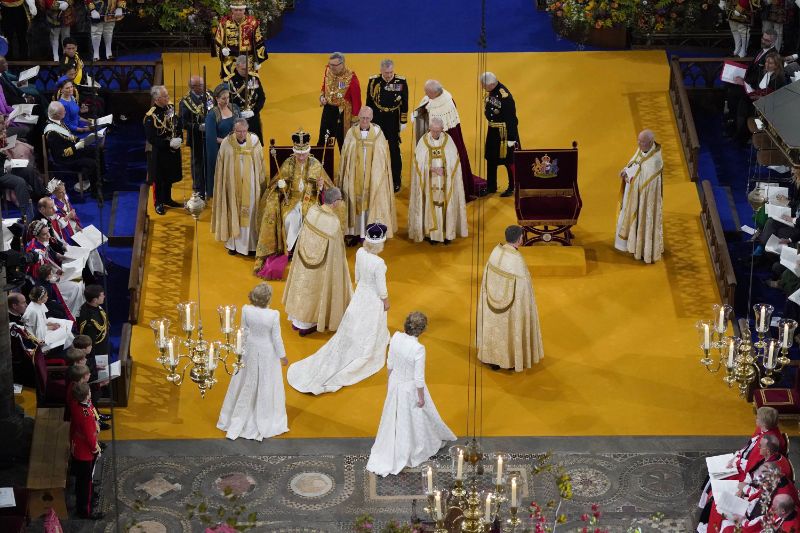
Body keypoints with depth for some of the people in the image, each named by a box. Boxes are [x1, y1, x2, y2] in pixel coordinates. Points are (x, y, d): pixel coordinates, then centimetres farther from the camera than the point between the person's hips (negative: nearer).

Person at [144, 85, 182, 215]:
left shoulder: (171, 108, -2)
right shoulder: (151, 116, -23)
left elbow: (179, 124, 10)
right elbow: (151, 138, -22)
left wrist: (179, 139, -6)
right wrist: (169, 143, -23)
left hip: (173, 150, 6)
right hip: (159, 152, -6)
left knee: (170, 177, 19)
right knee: (159, 179, 7)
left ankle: (167, 199, 36)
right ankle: (159, 203, 21)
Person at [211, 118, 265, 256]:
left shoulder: (254, 141, -7)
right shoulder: (227, 143, -9)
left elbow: (260, 164, 2)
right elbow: (221, 167, -1)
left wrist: (261, 182, 4)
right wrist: (222, 185, 0)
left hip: (250, 185, 1)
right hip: (232, 185, -1)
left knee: (249, 212, 6)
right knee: (233, 212, 6)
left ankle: (250, 242, 16)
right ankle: (233, 243, 16)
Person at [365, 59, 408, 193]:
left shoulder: (401, 81, -7)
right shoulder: (373, 81, -4)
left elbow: (404, 103, 0)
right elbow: (369, 102, 4)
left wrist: (403, 122, 0)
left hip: (393, 122, -1)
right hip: (377, 120, 1)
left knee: (394, 151, 1)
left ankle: (396, 181, 13)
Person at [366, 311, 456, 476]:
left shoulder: (396, 337, -16)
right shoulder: (418, 349, -33)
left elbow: (390, 363, 0)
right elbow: (419, 378, -24)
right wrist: (421, 398, -9)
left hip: (395, 383, 6)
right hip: (410, 388, -6)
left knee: (394, 419, 24)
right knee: (413, 420, 19)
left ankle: (384, 456, 38)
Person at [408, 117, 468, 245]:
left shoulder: (448, 140, -2)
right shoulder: (423, 141, -4)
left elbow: (453, 162, 0)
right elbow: (419, 163, -4)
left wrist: (443, 170, -15)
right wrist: (433, 169, -16)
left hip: (445, 183, 1)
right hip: (429, 183, -1)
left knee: (446, 206, 1)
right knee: (430, 206, -1)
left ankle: (447, 233, 7)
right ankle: (430, 233, 3)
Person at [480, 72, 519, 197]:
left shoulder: (505, 96, -27)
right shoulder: (490, 92, -1)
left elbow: (511, 119, -24)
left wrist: (511, 138, -21)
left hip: (504, 132, -8)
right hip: (493, 131, 8)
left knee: (508, 160, 4)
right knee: (490, 159, 16)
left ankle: (512, 187, 18)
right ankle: (491, 187, 29)